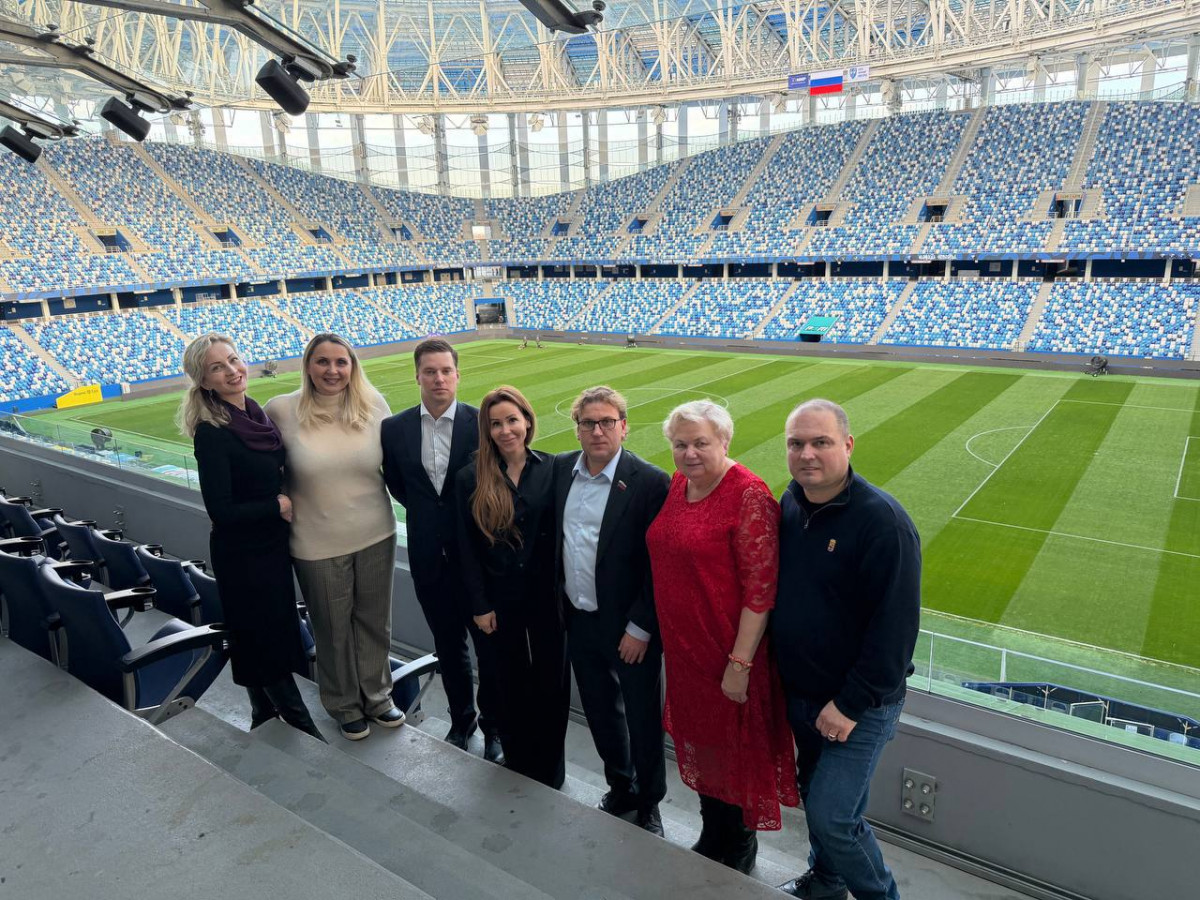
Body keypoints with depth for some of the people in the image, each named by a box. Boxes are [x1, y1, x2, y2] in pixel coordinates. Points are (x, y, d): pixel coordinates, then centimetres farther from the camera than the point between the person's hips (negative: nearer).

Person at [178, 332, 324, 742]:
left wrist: (285, 500, -3)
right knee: (267, 639, 7)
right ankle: (302, 726, 23)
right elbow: (221, 511, -22)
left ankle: (265, 717, 38)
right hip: (242, 554, -7)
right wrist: (278, 506, -13)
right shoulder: (211, 434, -21)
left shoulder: (257, 413, 1)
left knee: (264, 640, 20)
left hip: (272, 543, 7)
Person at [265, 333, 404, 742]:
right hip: (318, 545, -2)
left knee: (374, 620, 17)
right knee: (333, 629, 13)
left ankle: (377, 696, 39)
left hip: (376, 536, 2)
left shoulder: (373, 403, -5)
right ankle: (345, 705, 37)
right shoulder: (281, 410, -9)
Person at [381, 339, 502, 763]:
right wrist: (427, 512, 6)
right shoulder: (394, 428, -2)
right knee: (449, 647, 18)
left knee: (490, 646, 10)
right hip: (429, 557, 3)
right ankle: (461, 720, 38)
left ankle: (494, 727, 29)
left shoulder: (482, 422, -11)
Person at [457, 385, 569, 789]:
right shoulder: (472, 479, -5)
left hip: (547, 595, 0)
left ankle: (550, 767, 33)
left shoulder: (552, 469, -7)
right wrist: (480, 605, -3)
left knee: (552, 680, 11)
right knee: (512, 681, 16)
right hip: (501, 600, 1)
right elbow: (468, 548, -2)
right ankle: (518, 761, 37)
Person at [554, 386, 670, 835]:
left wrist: (640, 628, -15)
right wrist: (556, 603, 7)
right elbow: (553, 538, 9)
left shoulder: (650, 482, -17)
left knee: (642, 718, 11)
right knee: (600, 712, 21)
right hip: (578, 619, 5)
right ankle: (621, 787, 44)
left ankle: (649, 802, 34)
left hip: (629, 627, -5)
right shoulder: (560, 469, 0)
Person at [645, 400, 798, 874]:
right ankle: (711, 839, 45)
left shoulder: (749, 495, -19)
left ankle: (738, 852, 37)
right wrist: (668, 638, 13)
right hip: (683, 648, 7)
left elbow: (761, 588, -20)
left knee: (733, 750, 13)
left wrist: (740, 663, -20)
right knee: (700, 744, 22)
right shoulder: (677, 484, 3)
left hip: (729, 656, -7)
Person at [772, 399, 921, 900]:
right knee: (815, 797, 22)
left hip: (860, 704, -7)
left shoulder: (882, 520, -23)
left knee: (831, 816, -3)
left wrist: (851, 704, -20)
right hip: (799, 692, 7)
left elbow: (896, 625, -22)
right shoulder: (790, 504, 0)